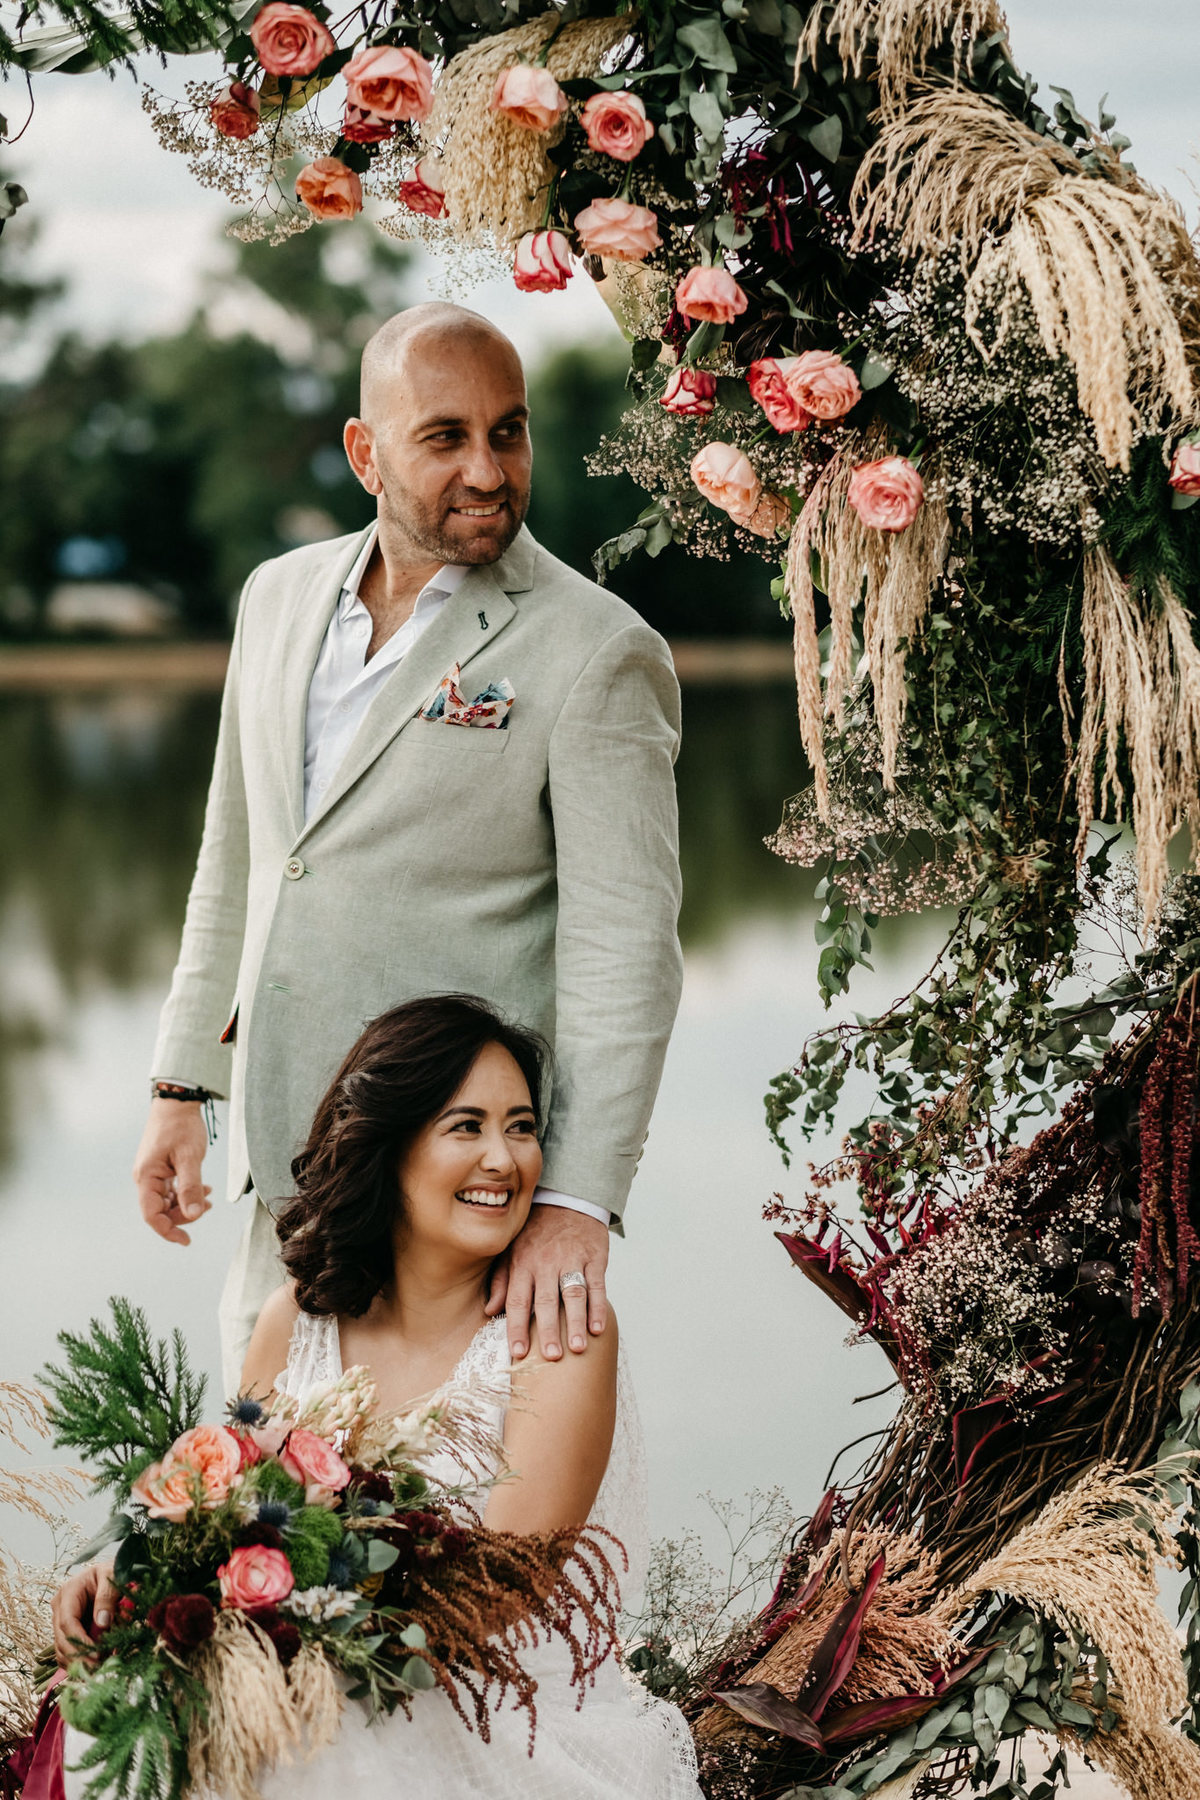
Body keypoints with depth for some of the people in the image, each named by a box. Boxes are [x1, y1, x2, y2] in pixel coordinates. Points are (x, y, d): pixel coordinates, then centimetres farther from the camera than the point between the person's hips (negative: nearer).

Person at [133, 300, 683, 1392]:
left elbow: (625, 950, -15)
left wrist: (578, 1202, -23)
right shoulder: (280, 597, 9)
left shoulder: (597, 654, -11)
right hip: (287, 1172, 6)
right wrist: (183, 1086, 15)